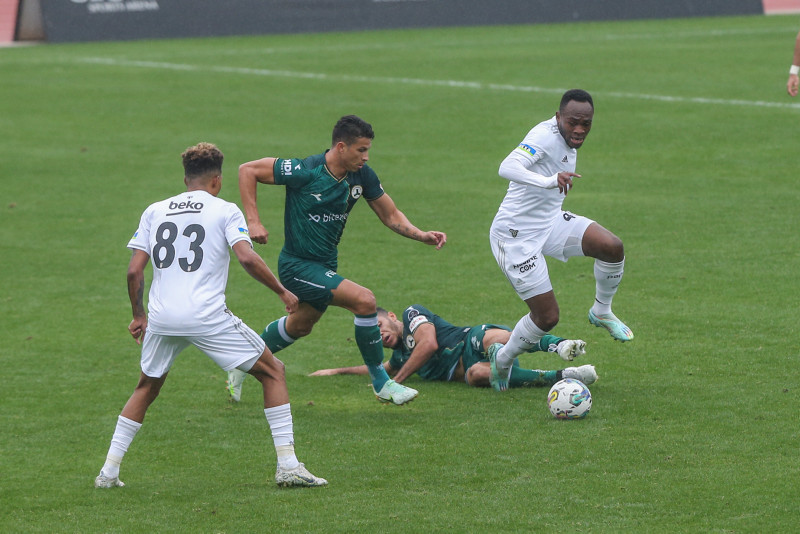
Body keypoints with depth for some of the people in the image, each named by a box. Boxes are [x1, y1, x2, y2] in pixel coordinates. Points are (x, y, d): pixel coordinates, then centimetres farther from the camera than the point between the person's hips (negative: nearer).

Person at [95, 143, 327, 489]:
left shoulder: (155, 211, 15)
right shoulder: (225, 211, 4)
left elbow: (134, 270, 9)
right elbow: (246, 257, -11)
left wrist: (138, 315, 21)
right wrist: (282, 292, 1)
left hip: (161, 317, 4)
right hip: (207, 317, -4)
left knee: (147, 388, 26)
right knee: (273, 372, 9)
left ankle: (109, 471, 19)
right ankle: (288, 466, 0)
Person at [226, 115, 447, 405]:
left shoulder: (362, 175, -7)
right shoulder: (306, 172, -25)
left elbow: (391, 215, 3)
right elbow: (247, 170, -17)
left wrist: (422, 235, -14)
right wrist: (253, 221, -24)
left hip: (325, 266, 8)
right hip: (297, 265, -8)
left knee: (299, 326, 28)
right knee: (364, 300, -22)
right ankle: (381, 383, -9)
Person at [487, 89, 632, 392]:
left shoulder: (568, 141, 3)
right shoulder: (546, 136, -24)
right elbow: (507, 168, -42)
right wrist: (549, 181, -57)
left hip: (549, 222, 8)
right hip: (516, 236, -8)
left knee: (612, 247, -16)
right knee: (547, 317, -8)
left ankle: (602, 312, 10)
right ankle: (502, 361, 19)